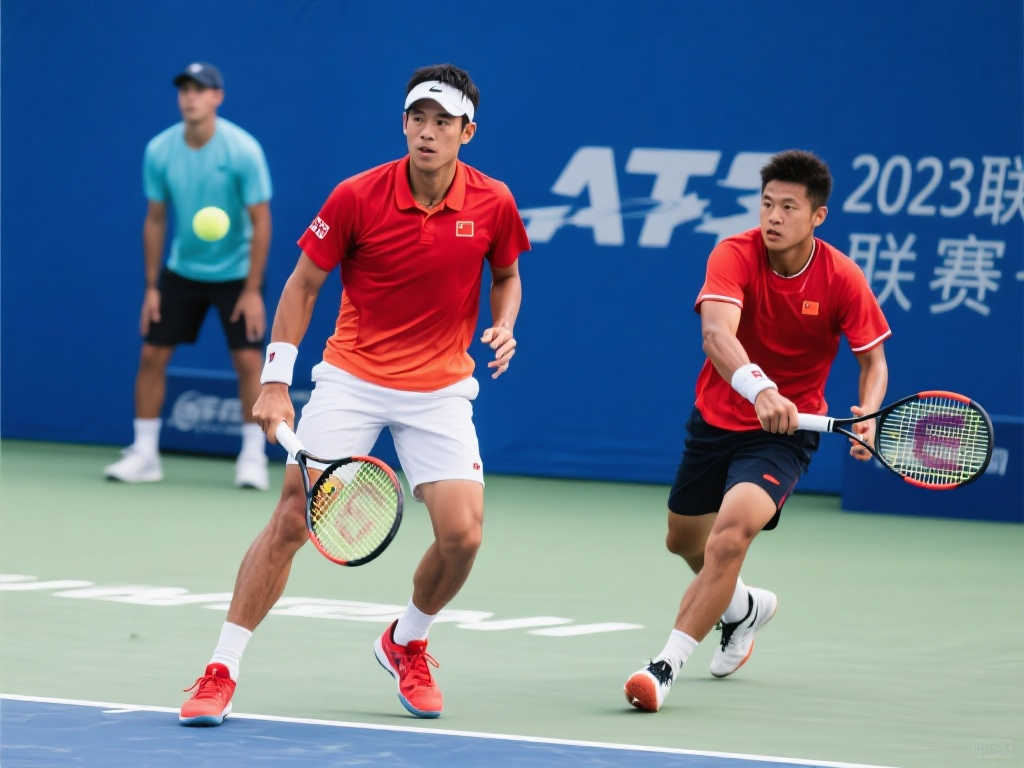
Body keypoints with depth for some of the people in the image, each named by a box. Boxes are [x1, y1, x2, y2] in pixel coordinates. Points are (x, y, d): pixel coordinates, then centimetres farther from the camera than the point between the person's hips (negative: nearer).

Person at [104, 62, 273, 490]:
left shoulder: (243, 150, -20)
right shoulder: (159, 151, -10)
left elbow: (261, 221, -16)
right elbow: (155, 221, 1)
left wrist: (252, 290, -19)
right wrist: (151, 287, -1)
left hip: (235, 273, -3)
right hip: (181, 272, 3)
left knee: (248, 359, -11)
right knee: (152, 354, -2)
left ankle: (253, 458, -1)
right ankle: (144, 455, 8)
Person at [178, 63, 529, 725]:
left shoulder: (492, 204, -6)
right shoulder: (357, 197, -12)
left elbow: (506, 276, 14)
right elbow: (302, 285, -1)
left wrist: (503, 326, -7)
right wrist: (275, 383, -7)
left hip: (440, 390, 2)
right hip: (352, 379, -1)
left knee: (463, 534, -12)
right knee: (292, 518, -11)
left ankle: (406, 645, 19)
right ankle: (221, 672, -3)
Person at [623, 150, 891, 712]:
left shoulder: (842, 279, -16)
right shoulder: (735, 255, -20)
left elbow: (873, 359, -3)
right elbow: (717, 332, -37)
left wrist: (867, 416, -25)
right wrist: (759, 388, -56)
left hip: (784, 433, -3)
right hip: (717, 417, 3)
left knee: (731, 533, -27)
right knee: (683, 539, 22)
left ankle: (667, 666, -24)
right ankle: (746, 608, 55)